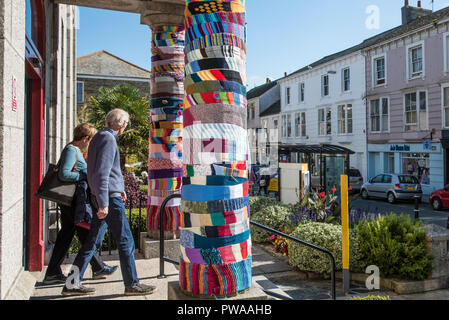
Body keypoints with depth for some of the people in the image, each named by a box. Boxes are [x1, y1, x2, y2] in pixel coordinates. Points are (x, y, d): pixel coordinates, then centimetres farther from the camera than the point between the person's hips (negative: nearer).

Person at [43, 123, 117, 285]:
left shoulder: (74, 150, 16)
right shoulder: (71, 150, -15)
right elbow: (64, 174, -24)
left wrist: (87, 174, 14)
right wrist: (85, 176, -18)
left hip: (68, 199, 10)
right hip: (72, 199, -10)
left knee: (66, 233, 11)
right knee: (85, 233, 1)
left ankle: (52, 273, 15)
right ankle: (98, 267, 13)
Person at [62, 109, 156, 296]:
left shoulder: (99, 137, 17)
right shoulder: (108, 139, -14)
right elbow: (102, 173, -21)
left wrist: (119, 187, 30)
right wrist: (104, 203, -23)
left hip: (100, 197, 10)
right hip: (110, 197, -10)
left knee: (93, 241, 12)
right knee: (125, 242, -1)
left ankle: (72, 283, 16)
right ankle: (132, 284, 9)